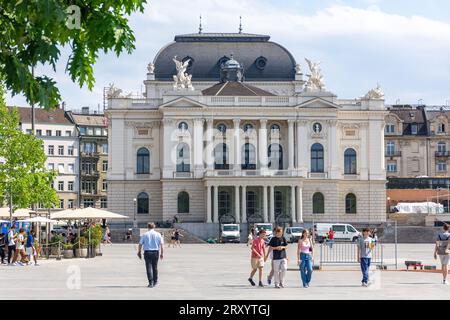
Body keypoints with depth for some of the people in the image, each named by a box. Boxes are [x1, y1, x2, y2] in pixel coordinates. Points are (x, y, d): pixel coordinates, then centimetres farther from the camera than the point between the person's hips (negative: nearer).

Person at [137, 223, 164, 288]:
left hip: (147, 252, -2)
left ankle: (151, 282, -11)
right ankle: (155, 281, 23)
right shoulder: (158, 234, 3)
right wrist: (162, 253, 4)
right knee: (155, 267, 15)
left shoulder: (145, 235, 0)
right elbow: (162, 244, -1)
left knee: (149, 267, -2)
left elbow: (140, 244, 0)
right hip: (156, 252, 2)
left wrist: (139, 252, 11)